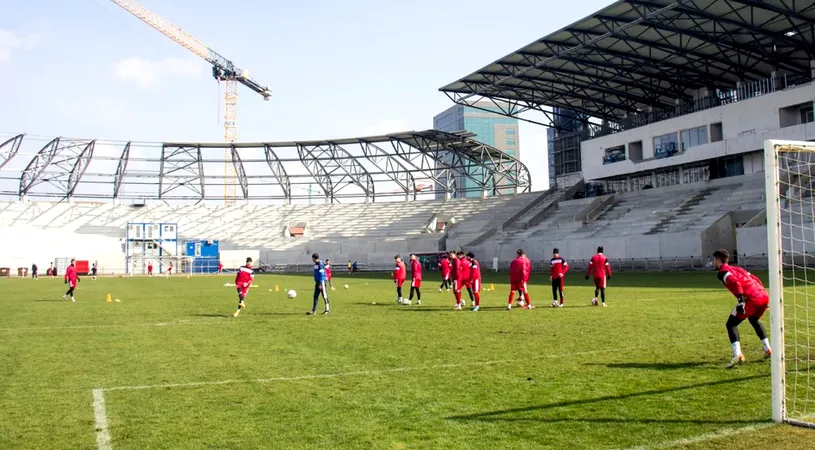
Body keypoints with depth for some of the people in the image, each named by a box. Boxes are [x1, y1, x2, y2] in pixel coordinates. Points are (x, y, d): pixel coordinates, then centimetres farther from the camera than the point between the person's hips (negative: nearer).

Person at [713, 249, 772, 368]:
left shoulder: (722, 272, 3)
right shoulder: (736, 269, 28)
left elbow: (735, 283, -16)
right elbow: (755, 279, 26)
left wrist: (741, 301, -23)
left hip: (752, 298, -8)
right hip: (764, 295, 8)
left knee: (731, 324, 0)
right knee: (753, 319, 35)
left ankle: (737, 355, -17)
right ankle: (768, 350, 37)